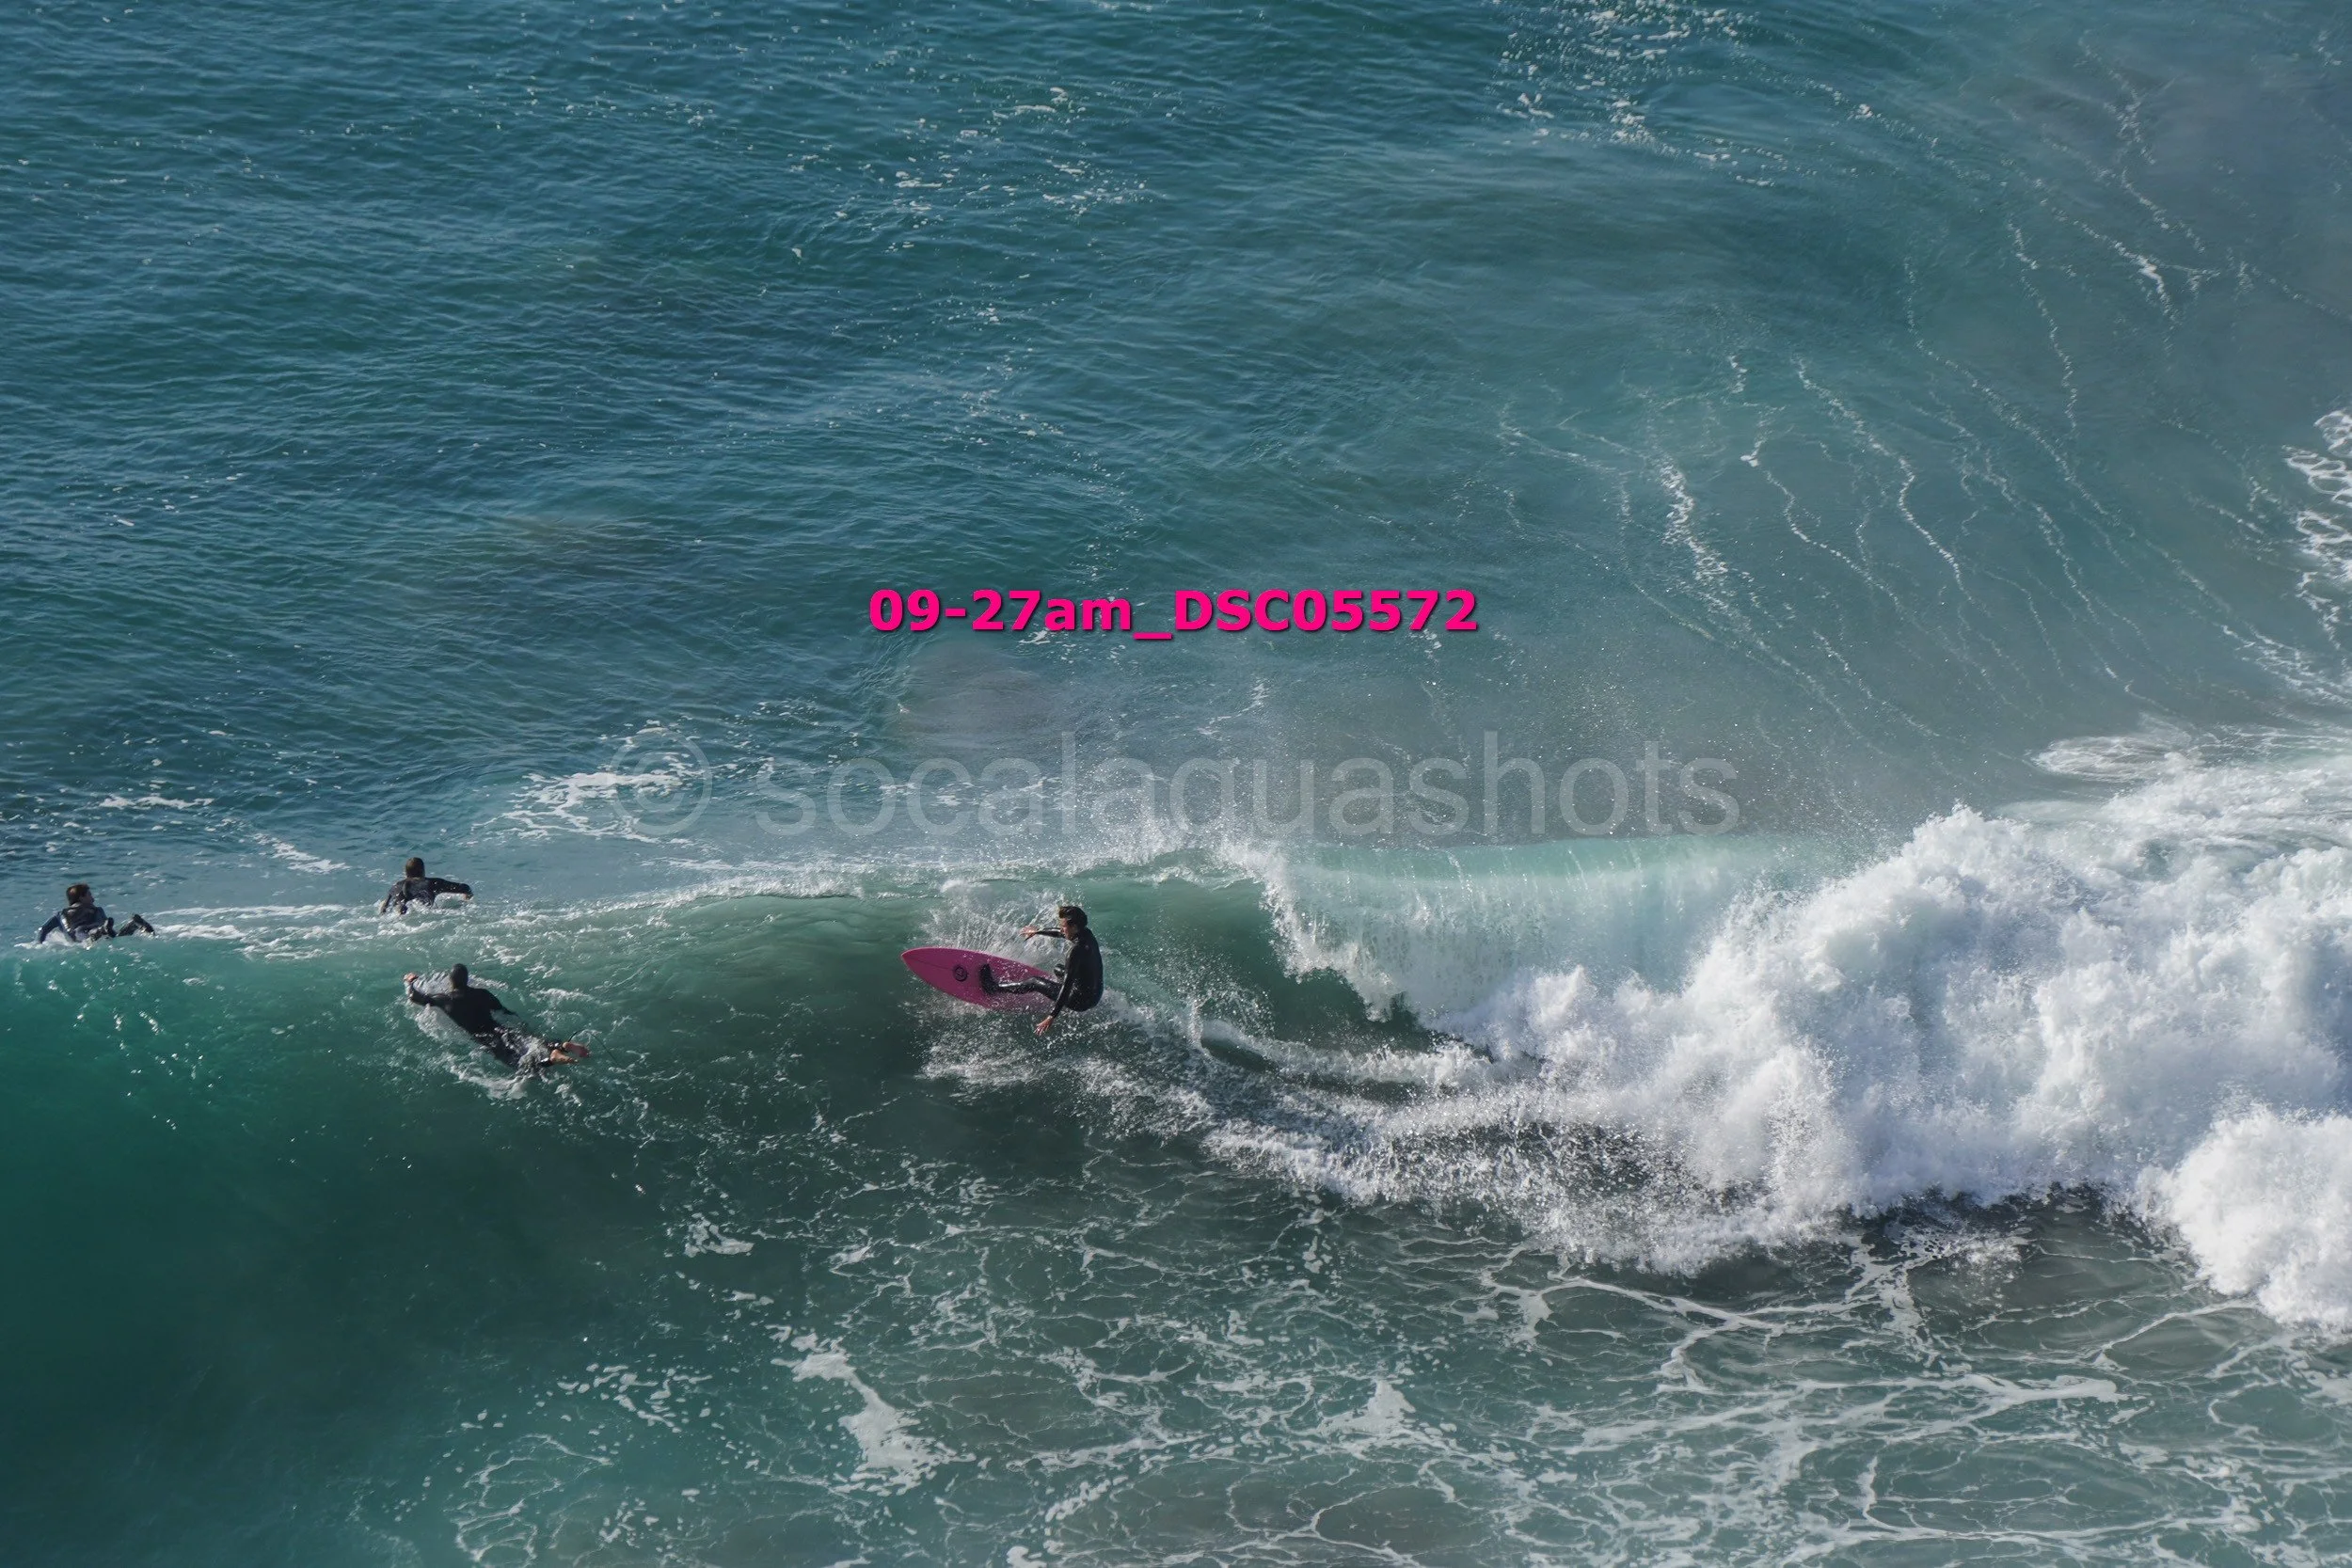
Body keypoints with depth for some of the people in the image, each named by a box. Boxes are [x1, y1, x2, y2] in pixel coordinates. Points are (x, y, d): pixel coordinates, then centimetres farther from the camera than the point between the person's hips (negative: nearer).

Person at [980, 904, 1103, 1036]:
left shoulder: (1077, 950, -30)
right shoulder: (1087, 934, -4)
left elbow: (1067, 985, -32)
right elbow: (1062, 934, 19)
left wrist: (1052, 1017, -32)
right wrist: (1038, 931, 33)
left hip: (1081, 1002, -7)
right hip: (1096, 994, 7)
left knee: (1036, 983, 4)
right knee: (1058, 968, 29)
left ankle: (995, 990, 18)